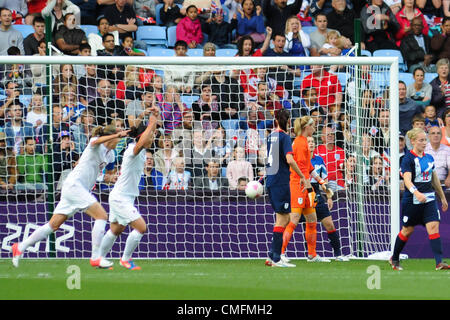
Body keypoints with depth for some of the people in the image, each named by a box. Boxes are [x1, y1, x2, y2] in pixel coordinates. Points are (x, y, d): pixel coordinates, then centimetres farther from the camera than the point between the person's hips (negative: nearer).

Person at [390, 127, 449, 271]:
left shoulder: (429, 158, 9)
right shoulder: (408, 159, -11)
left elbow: (435, 179, 20)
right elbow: (407, 180, -24)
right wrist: (417, 193, -40)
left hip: (429, 199, 5)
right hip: (411, 200, -5)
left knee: (434, 227, -11)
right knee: (407, 230, 8)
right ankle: (394, 259, 29)